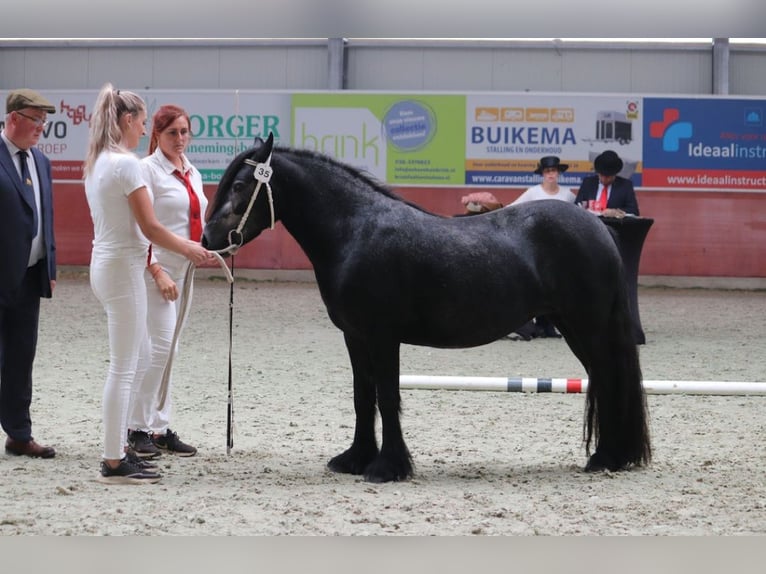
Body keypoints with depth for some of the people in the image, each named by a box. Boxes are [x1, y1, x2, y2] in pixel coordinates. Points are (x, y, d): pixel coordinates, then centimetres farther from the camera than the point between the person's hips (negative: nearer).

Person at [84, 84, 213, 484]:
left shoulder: (96, 163, 11)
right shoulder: (127, 163, -17)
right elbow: (150, 227, -17)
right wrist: (189, 250, -2)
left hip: (105, 263, 10)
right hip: (123, 268, -10)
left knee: (126, 364, 16)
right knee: (124, 367, -5)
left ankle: (118, 451, 21)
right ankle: (114, 463, -2)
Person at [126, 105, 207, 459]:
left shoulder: (192, 174, 14)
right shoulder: (148, 170, -9)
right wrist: (157, 272, -21)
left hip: (185, 270, 8)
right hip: (157, 268, -8)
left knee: (168, 350, 9)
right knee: (161, 346, -13)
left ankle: (161, 428, 12)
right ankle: (137, 428, -5)